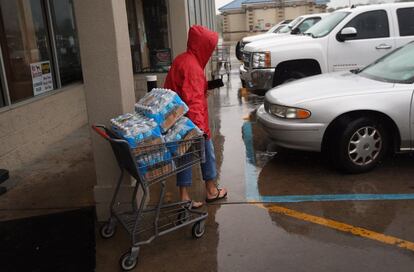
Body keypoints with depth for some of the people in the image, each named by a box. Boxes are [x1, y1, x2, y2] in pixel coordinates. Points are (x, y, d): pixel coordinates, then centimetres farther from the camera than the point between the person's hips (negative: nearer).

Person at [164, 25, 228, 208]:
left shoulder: (181, 60, 8)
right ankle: (212, 191, 26)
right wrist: (199, 125, -31)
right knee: (207, 152, 11)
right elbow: (193, 100, -28)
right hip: (192, 121, -8)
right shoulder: (193, 67, -20)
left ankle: (184, 197, 16)